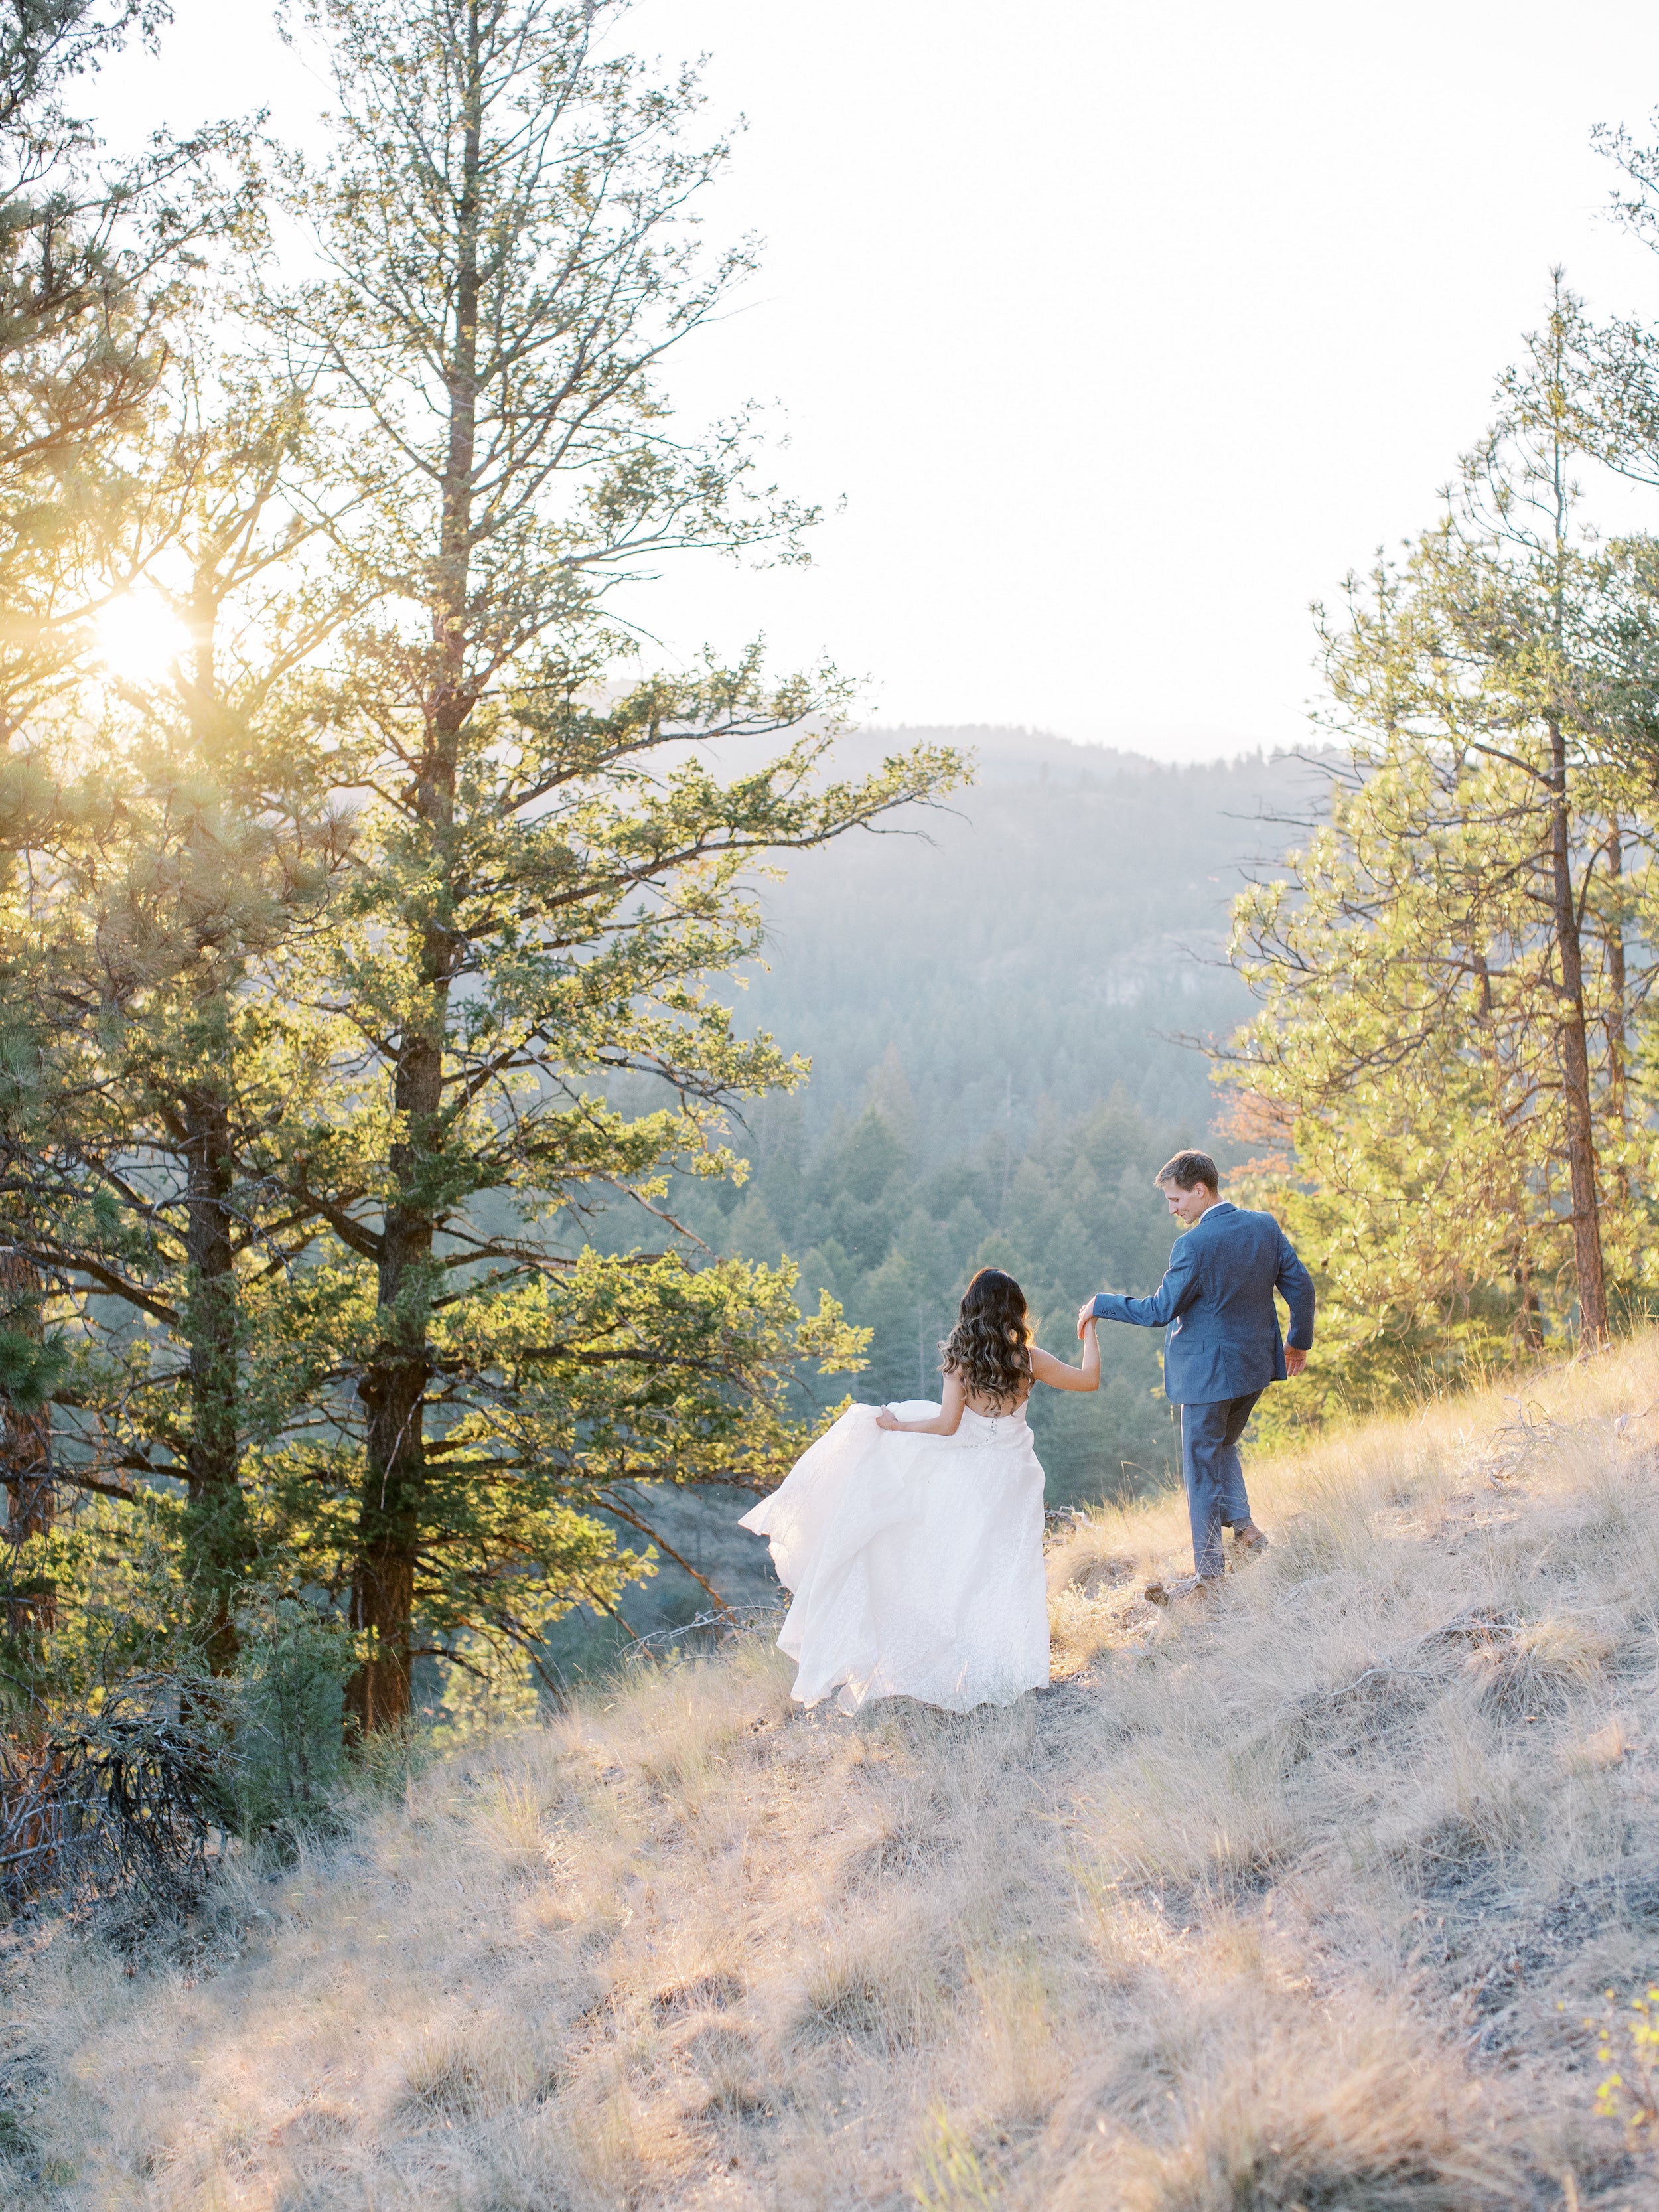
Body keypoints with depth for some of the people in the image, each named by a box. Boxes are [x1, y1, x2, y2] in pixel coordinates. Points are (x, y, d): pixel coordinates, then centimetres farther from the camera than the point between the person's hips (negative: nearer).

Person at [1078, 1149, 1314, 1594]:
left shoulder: (1195, 1244, -22)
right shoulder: (1265, 1226, -2)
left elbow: (1159, 1310, -19)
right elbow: (1301, 1285, 3)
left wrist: (1100, 1305, -7)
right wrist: (1300, 1341, 18)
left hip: (1208, 1372, -7)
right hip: (1257, 1363, 7)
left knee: (1202, 1468, 6)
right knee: (1223, 1445, 29)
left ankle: (1210, 1574, 11)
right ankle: (1242, 1523, 15)